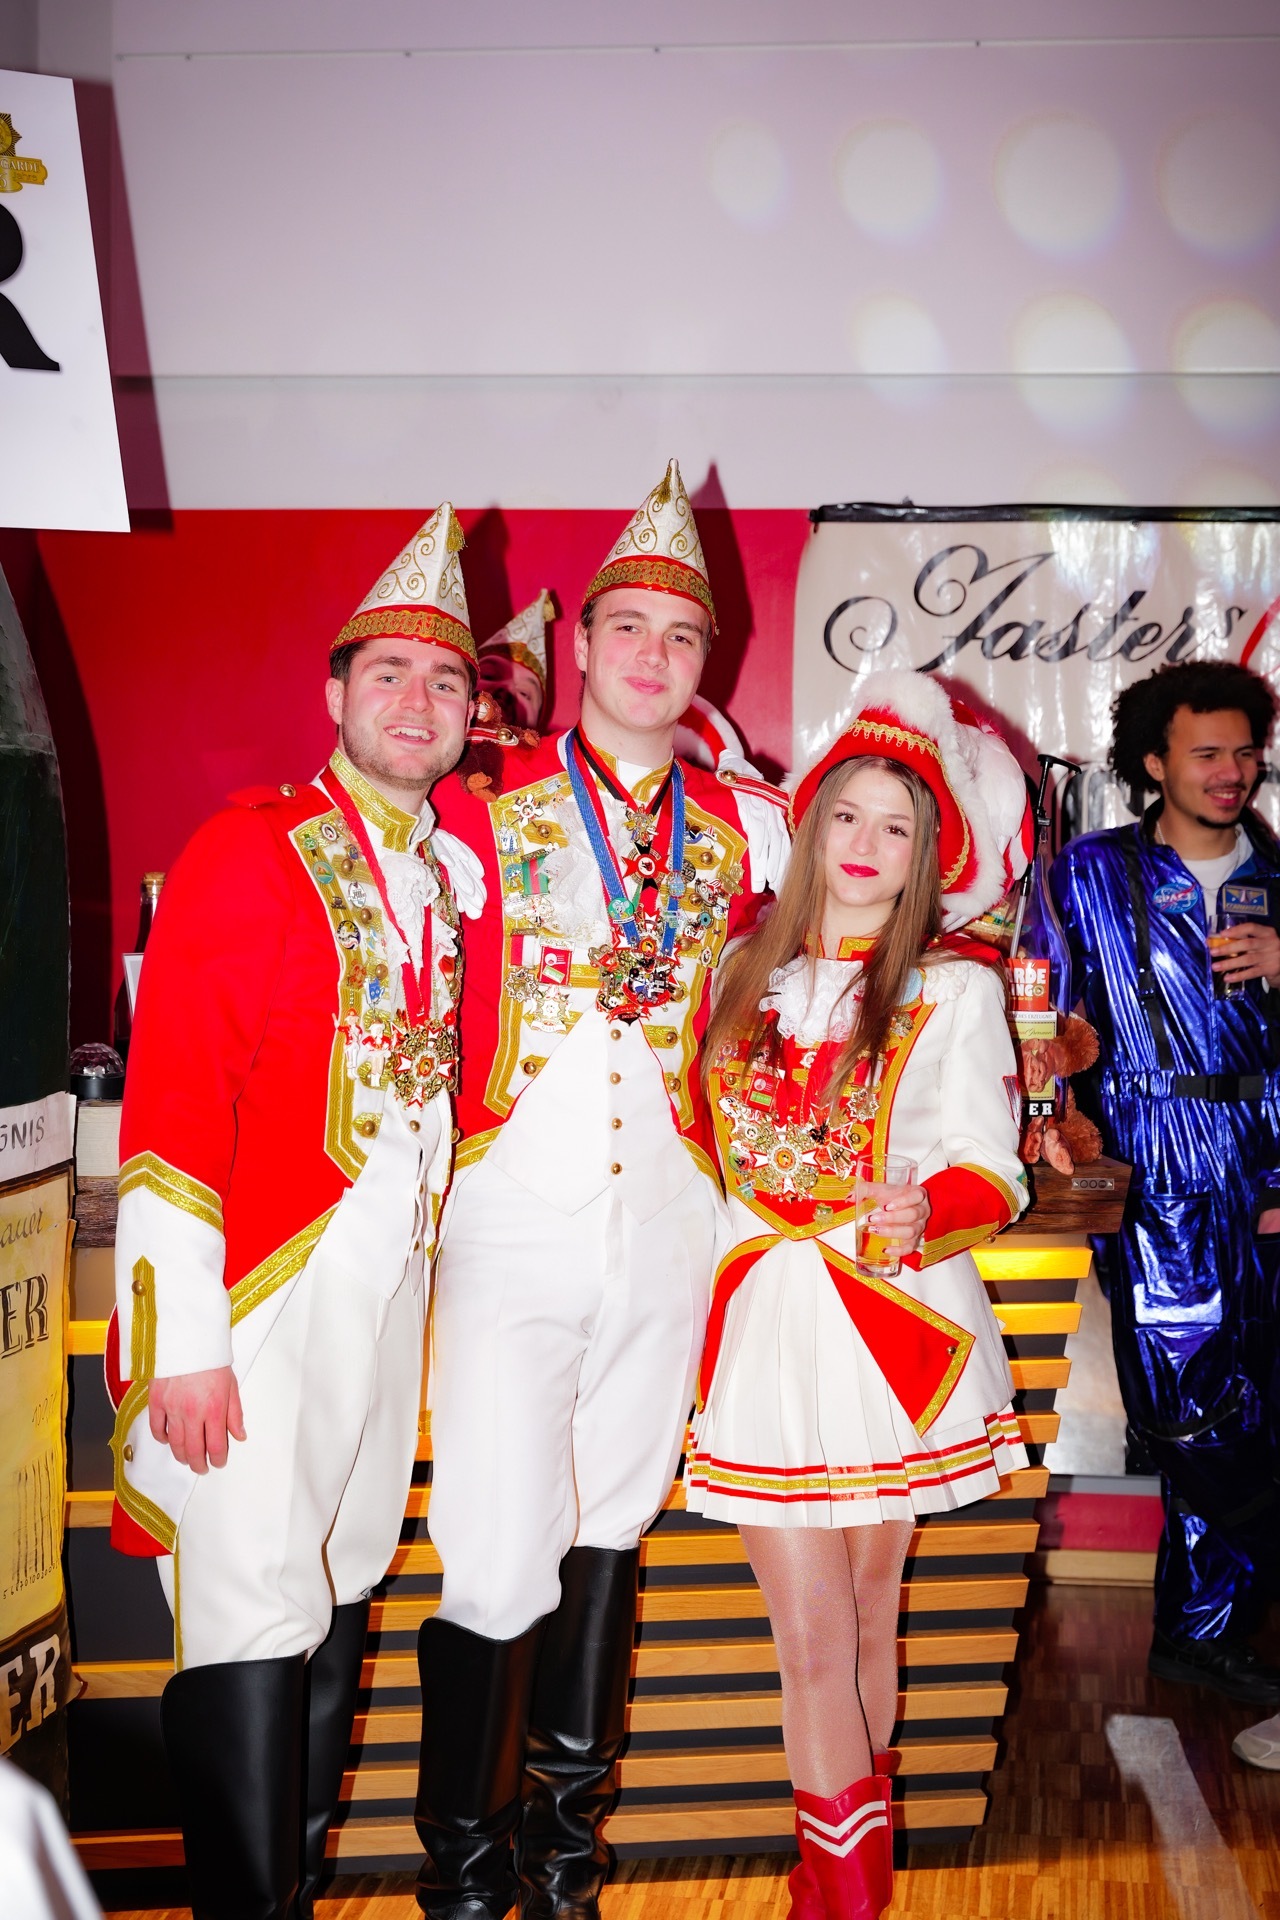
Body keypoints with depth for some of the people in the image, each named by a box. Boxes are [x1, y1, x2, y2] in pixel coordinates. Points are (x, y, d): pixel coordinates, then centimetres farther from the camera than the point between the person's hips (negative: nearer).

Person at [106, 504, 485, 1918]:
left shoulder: (460, 875, 12)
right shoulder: (250, 851, -8)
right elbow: (167, 1107, -13)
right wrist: (185, 1344, -17)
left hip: (393, 1285, 7)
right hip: (258, 1288, -6)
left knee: (342, 1597, 16)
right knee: (254, 1619, -3)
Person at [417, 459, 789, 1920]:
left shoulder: (742, 825, 8)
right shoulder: (483, 808, 1)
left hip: (667, 1227, 3)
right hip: (512, 1222, -3)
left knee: (608, 1532, 15)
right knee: (498, 1559, -5)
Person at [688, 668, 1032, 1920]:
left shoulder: (955, 989, 0)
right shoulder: (751, 974, 10)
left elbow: (987, 1171, -7)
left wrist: (923, 1214, -26)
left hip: (898, 1326, -2)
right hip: (766, 1326, 2)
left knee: (865, 1616, 11)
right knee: (811, 1631, 1)